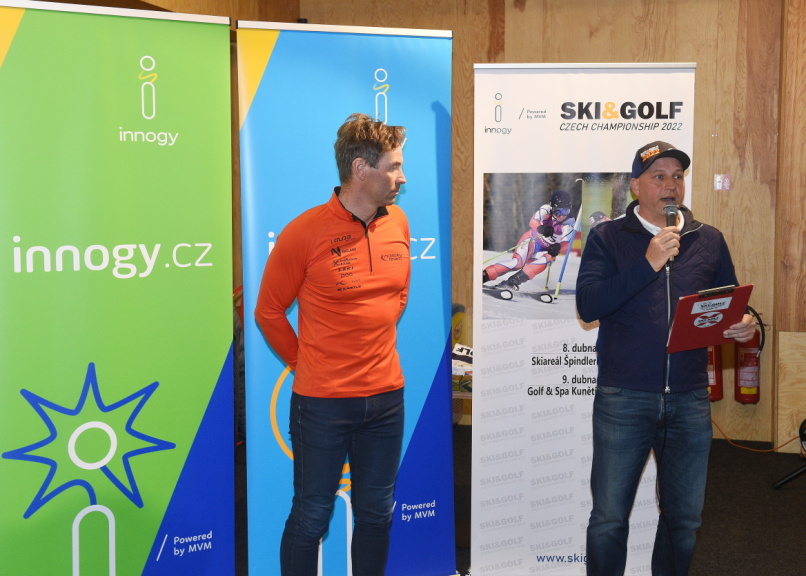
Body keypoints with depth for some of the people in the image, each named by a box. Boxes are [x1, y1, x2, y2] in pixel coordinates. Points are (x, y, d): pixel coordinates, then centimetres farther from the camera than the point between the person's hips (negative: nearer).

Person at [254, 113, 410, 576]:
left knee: (377, 513, 17)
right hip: (323, 402, -5)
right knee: (312, 516, 9)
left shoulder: (398, 222, 2)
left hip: (387, 397, 5)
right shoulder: (305, 233, -13)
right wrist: (305, 363, 2)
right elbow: (269, 312, -4)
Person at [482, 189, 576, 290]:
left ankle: (513, 281, -29)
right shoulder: (546, 209, -19)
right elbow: (533, 222, -35)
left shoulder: (570, 222, -16)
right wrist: (541, 228, -56)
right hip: (532, 240, -2)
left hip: (547, 250, 2)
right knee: (518, 262, -26)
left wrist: (557, 248, -41)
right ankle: (483, 276, -25)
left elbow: (565, 243, -20)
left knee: (544, 261, -31)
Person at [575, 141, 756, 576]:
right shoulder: (607, 238, 1)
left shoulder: (709, 241, 10)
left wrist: (745, 326, -8)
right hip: (624, 399, -3)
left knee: (684, 518, 14)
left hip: (689, 400, 3)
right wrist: (649, 264, -16)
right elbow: (588, 305, -12)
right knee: (609, 518, 4)